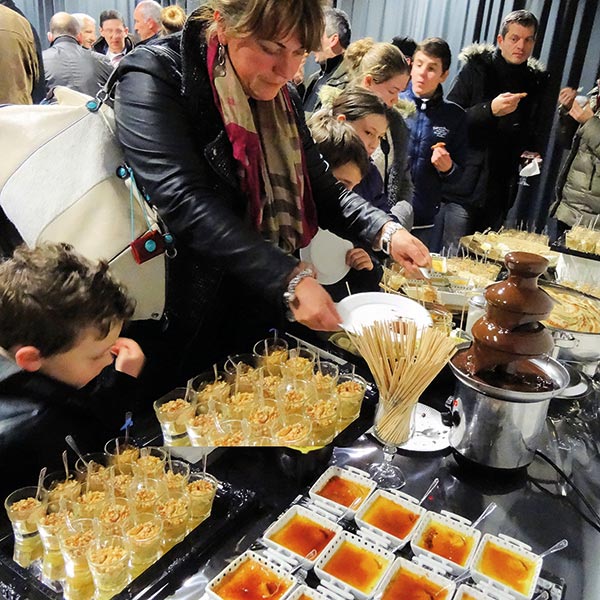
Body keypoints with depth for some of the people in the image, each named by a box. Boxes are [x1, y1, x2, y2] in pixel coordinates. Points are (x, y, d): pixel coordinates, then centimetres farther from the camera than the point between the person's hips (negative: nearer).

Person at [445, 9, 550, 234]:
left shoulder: (536, 82, 13)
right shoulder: (475, 69, 0)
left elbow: (536, 134, 24)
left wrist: (533, 152, 3)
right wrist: (489, 110, -22)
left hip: (501, 192, 5)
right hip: (464, 187, -4)